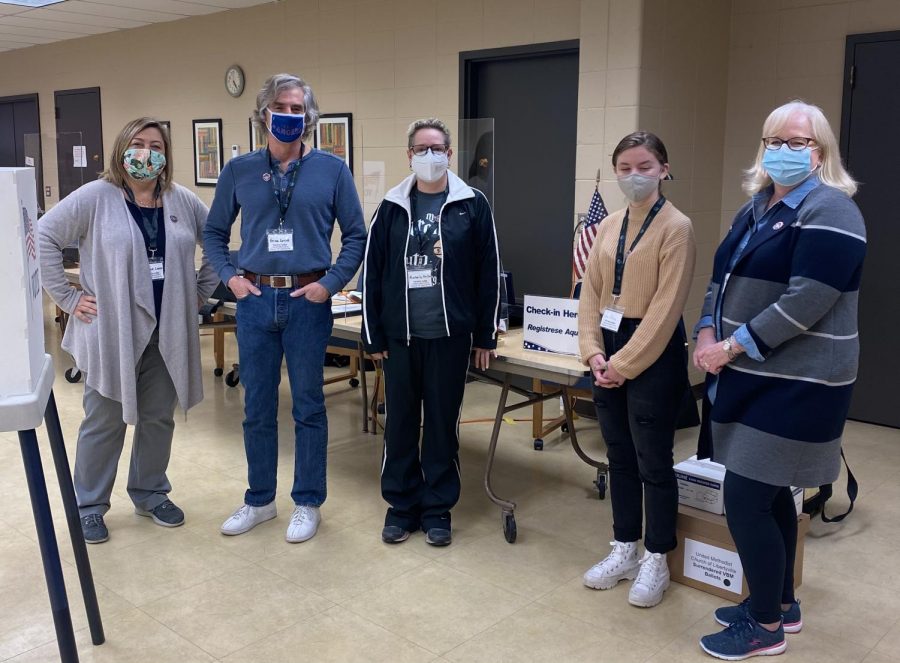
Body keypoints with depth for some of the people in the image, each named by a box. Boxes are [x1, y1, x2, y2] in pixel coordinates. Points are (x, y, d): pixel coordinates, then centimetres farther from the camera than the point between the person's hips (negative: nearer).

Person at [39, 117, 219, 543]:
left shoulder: (182, 201, 4)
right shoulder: (95, 198, -7)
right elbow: (44, 237, -8)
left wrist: (201, 290, 8)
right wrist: (67, 297, -9)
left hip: (167, 334, 4)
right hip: (111, 333, -3)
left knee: (158, 418, 14)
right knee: (104, 422, 7)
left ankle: (150, 494, 32)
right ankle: (89, 506, 23)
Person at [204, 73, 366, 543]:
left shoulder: (331, 170, 0)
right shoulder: (239, 170, 5)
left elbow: (355, 236, 2)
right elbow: (214, 232, 13)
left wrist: (330, 283, -8)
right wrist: (229, 276, 0)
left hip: (308, 302, -2)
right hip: (255, 300, 2)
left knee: (308, 406, 7)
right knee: (257, 407, 11)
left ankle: (307, 503, 21)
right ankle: (259, 499, 27)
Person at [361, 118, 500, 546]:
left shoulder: (472, 205, 0)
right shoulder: (392, 207, 4)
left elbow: (488, 273, 1)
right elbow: (372, 272, 4)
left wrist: (485, 335, 0)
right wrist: (373, 335, 1)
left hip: (450, 336, -1)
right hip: (399, 336, 2)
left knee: (442, 423, 8)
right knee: (400, 423, 9)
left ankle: (438, 508, 22)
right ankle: (401, 505, 25)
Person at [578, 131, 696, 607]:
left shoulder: (676, 227, -10)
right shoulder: (608, 227, 9)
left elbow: (665, 307, -15)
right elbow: (591, 293, 8)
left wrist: (625, 364, -16)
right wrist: (593, 351, -5)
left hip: (653, 355, -6)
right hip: (609, 354, 6)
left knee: (653, 461, 4)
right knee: (619, 457, 14)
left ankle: (656, 561, 19)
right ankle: (624, 550, 28)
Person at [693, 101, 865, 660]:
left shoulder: (829, 211, -14)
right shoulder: (757, 207, 13)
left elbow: (804, 303, -23)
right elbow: (723, 277, 13)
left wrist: (731, 348, -19)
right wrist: (708, 334, -5)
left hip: (793, 384, -8)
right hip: (752, 376, 9)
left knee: (745, 500, -6)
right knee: (769, 494, 17)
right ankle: (780, 603, 33)